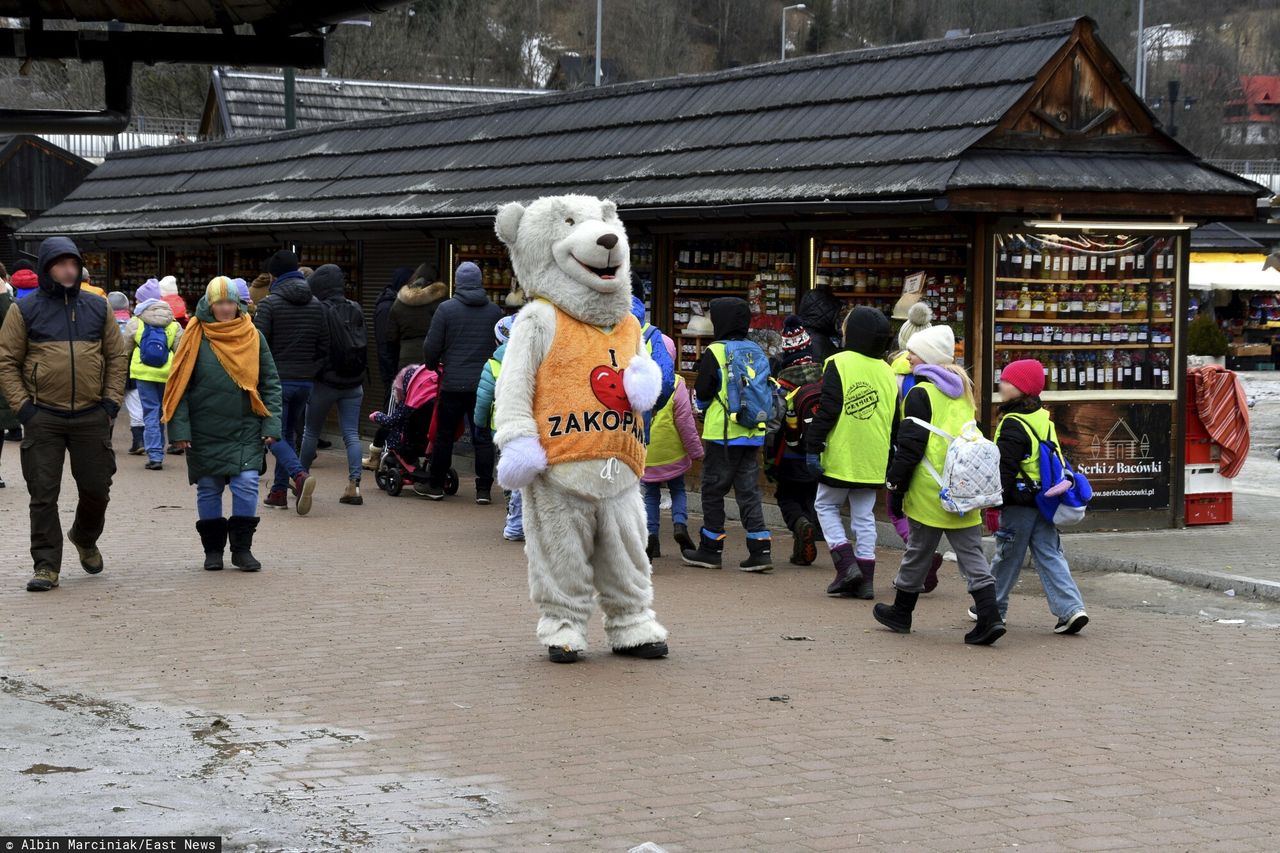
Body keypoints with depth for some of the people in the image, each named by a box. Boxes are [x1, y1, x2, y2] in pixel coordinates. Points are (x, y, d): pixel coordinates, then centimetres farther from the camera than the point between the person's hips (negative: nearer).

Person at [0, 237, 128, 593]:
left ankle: (85, 539, 37)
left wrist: (112, 400, 1)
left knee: (96, 489, 9)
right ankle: (46, 566, 5)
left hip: (92, 417, 2)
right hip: (43, 417, -2)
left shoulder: (98, 308, 8)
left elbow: (117, 357, 11)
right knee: (43, 494, -1)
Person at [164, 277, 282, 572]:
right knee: (208, 489, 7)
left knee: (247, 484, -10)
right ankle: (213, 548, 20)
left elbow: (270, 382, 8)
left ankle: (242, 548, 3)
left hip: (246, 432, 1)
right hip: (205, 433, -1)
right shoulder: (195, 338, -2)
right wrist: (180, 427, -8)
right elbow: (179, 385, -1)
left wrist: (271, 424, 0)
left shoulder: (253, 337, 5)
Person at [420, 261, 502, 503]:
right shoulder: (495, 311, 4)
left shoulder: (446, 309, -5)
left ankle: (435, 485, 17)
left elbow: (432, 346, -4)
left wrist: (431, 366, 14)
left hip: (453, 383, -2)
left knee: (444, 435, 9)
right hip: (485, 384, 2)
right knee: (483, 437, 5)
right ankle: (483, 489, 4)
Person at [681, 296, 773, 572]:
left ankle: (710, 549, 12)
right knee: (748, 490, 8)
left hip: (723, 434, -6)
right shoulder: (757, 352, 8)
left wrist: (702, 408, 14)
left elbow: (701, 396, -7)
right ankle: (761, 549, 0)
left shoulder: (715, 353, -10)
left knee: (713, 490, 6)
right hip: (753, 435, 6)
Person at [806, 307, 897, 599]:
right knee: (864, 516, 11)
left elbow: (827, 410, -14)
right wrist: (892, 463, 19)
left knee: (826, 506, 12)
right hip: (873, 463, 5)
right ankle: (864, 580, 8)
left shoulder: (839, 364, -10)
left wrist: (813, 446, -10)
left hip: (840, 458, -5)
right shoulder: (887, 372, 8)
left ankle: (847, 564, -3)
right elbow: (895, 422, 13)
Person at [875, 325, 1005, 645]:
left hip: (930, 492, -6)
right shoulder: (963, 391, 15)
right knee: (971, 553, 4)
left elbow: (909, 447, -13)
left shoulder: (921, 393, -9)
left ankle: (901, 612, 22)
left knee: (918, 551, 7)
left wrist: (895, 486, -7)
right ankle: (989, 616, -8)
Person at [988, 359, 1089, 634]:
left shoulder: (1013, 425, -17)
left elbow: (1005, 467, -21)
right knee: (1050, 556, 6)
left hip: (1019, 502, -7)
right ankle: (1071, 608, -6)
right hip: (1045, 499, 7)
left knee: (1007, 556, 7)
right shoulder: (1044, 420, 10)